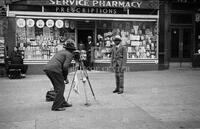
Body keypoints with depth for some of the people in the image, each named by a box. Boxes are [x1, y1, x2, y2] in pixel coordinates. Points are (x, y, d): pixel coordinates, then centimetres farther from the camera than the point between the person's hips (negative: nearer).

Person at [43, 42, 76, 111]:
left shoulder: (60, 51, 28)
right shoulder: (69, 54, 3)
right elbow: (65, 66, -11)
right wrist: (65, 77, 2)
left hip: (47, 68, 8)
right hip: (55, 70, -8)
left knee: (58, 87, 18)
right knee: (60, 88, 0)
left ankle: (63, 103, 26)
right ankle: (56, 107, -2)